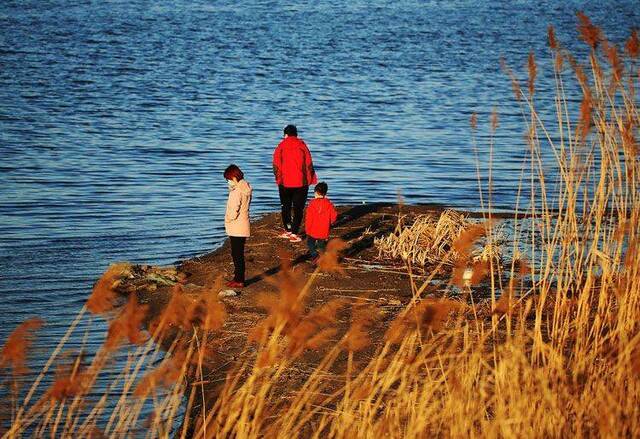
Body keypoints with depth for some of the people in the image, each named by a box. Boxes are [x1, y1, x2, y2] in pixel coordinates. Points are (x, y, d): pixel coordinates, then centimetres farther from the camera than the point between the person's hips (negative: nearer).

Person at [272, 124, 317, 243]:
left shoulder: (281, 146, -2)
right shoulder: (302, 145, -3)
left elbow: (276, 165, -3)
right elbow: (309, 164, -4)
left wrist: (278, 178, 11)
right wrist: (311, 179, 7)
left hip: (285, 183, 1)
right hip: (301, 182, -1)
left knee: (286, 207, 18)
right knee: (298, 208, 3)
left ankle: (288, 230, 22)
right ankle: (294, 233, -2)